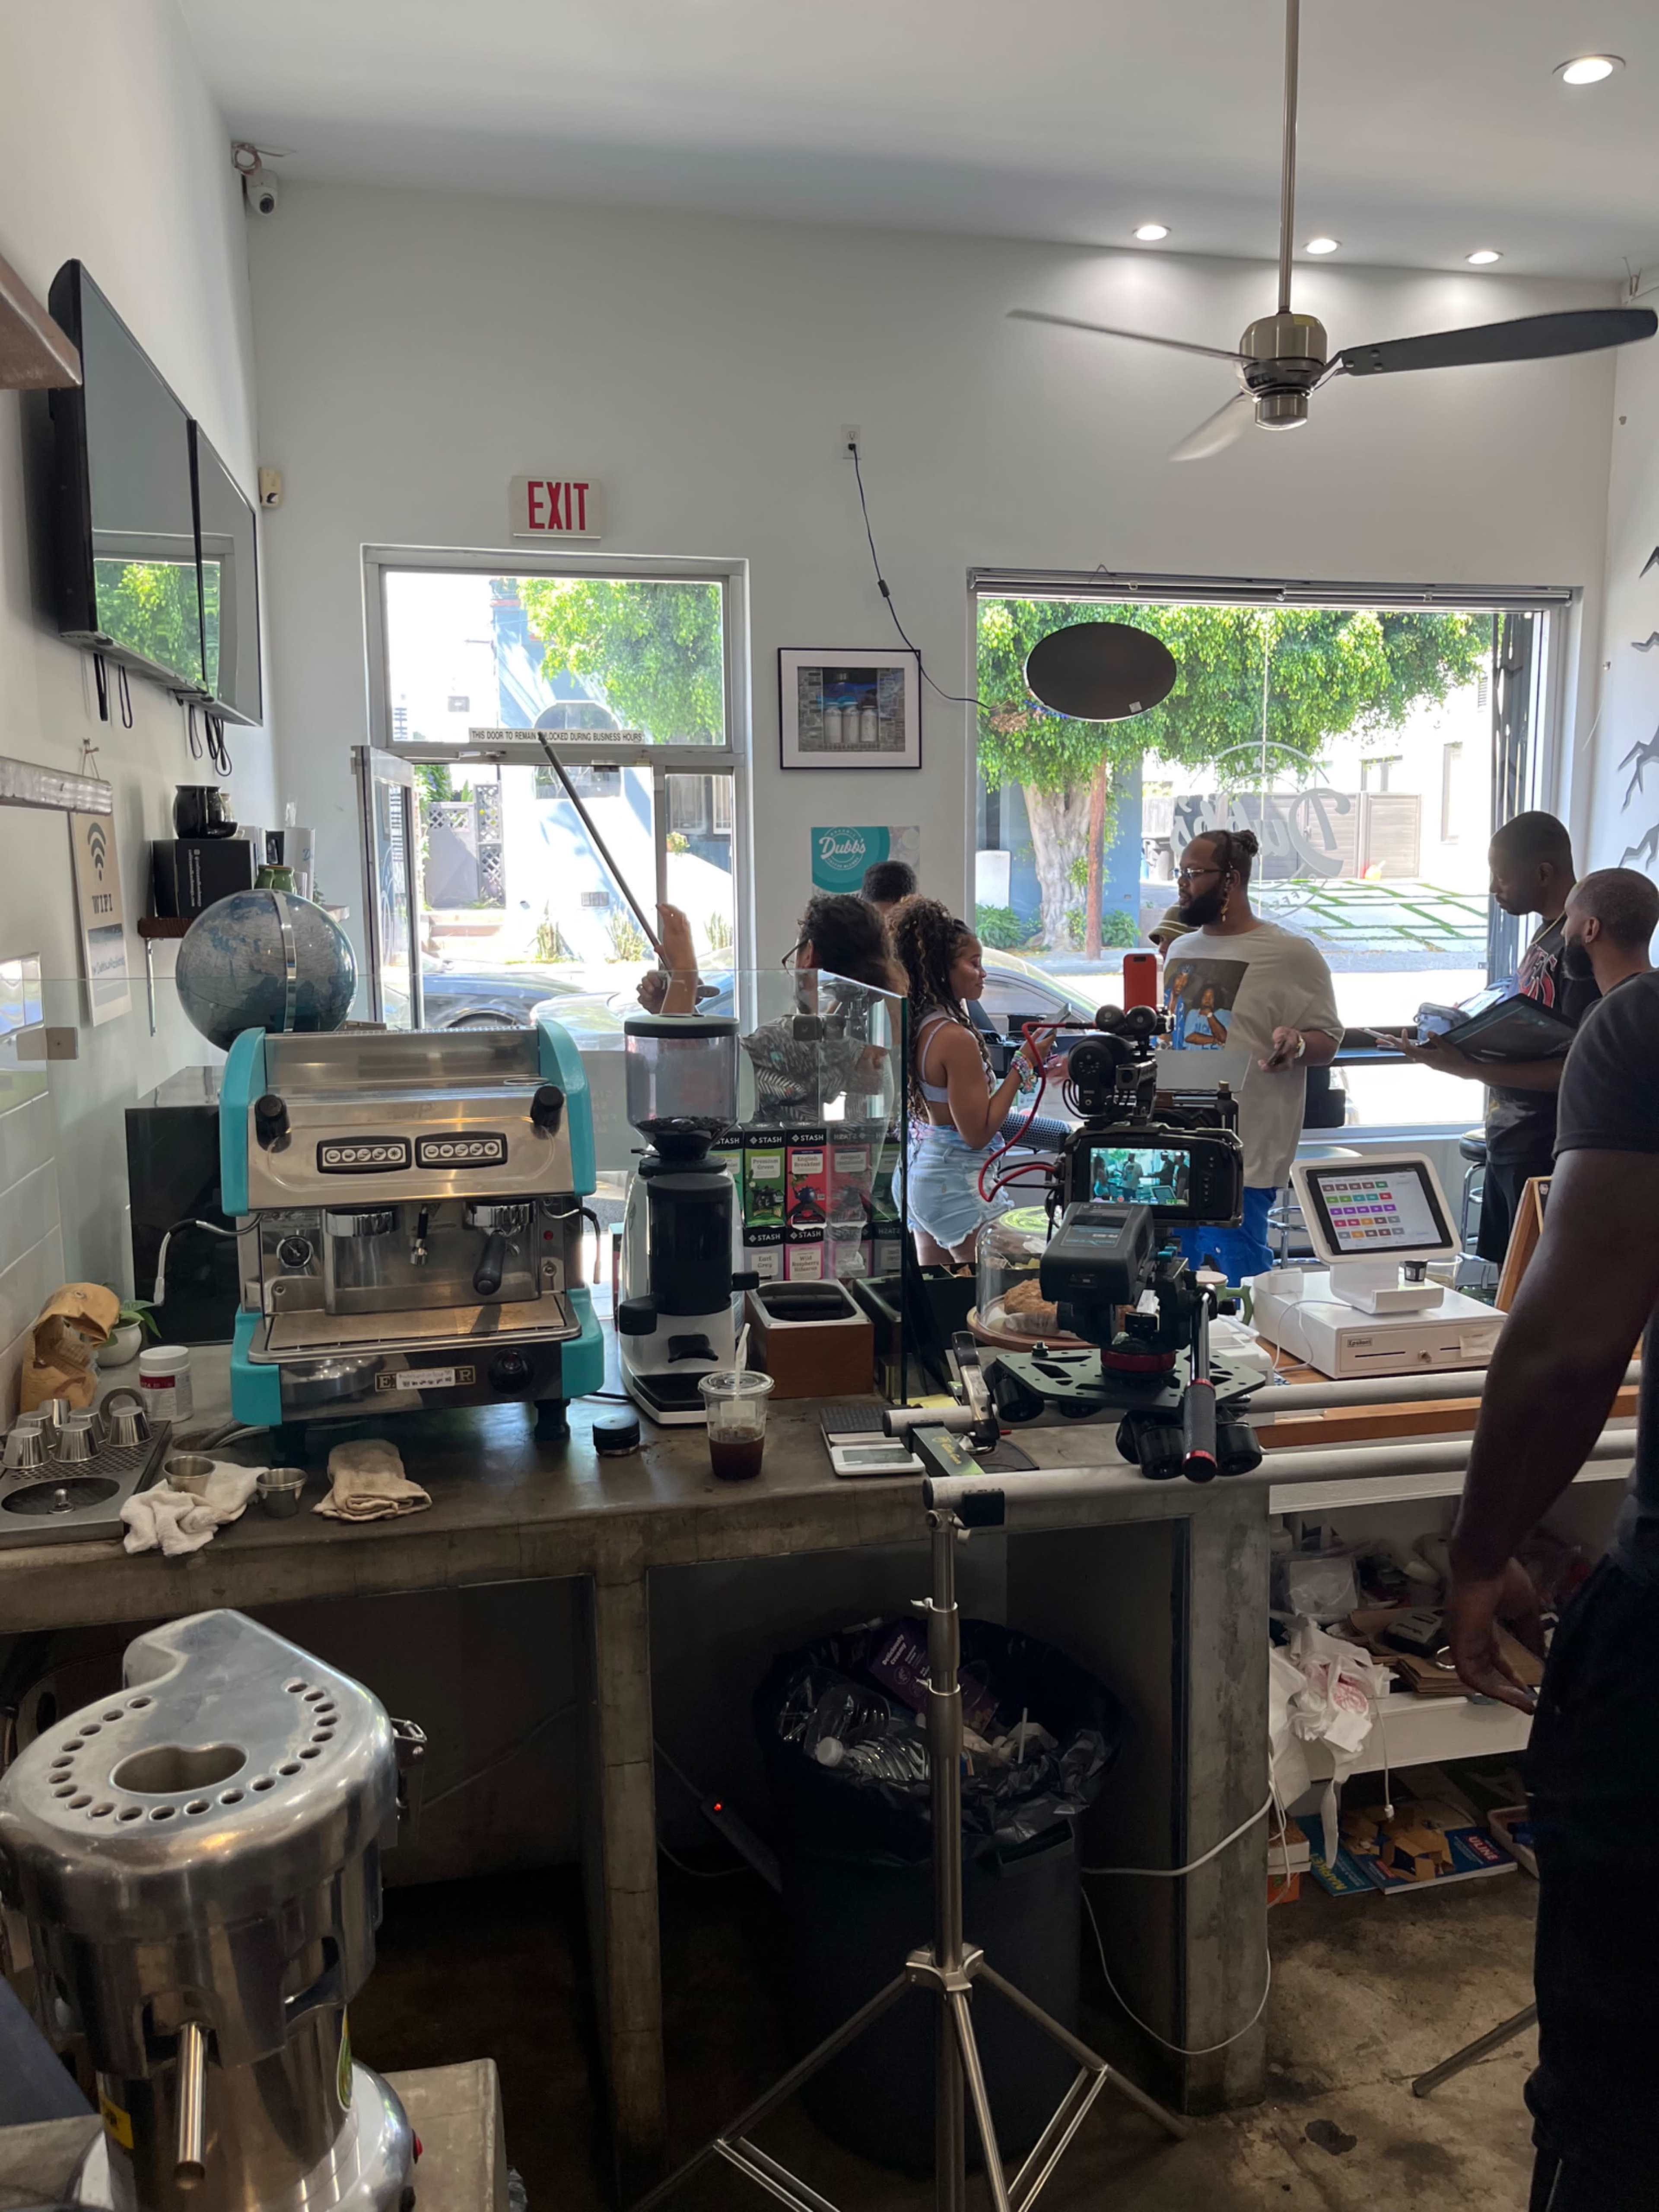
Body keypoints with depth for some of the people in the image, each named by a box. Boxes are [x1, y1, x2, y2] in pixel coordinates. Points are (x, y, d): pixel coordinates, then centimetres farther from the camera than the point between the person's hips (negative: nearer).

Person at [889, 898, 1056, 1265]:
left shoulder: (917, 1026, 5)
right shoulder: (957, 1038, -21)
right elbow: (978, 1134, -19)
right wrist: (1022, 1065, -15)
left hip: (920, 1172, 9)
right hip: (957, 1182, -9)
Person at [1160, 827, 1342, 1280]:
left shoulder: (1291, 954, -7)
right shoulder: (1179, 949, 15)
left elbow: (1328, 1039, -7)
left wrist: (1297, 1046, -27)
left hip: (1242, 1157, -7)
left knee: (1241, 1283, -4)